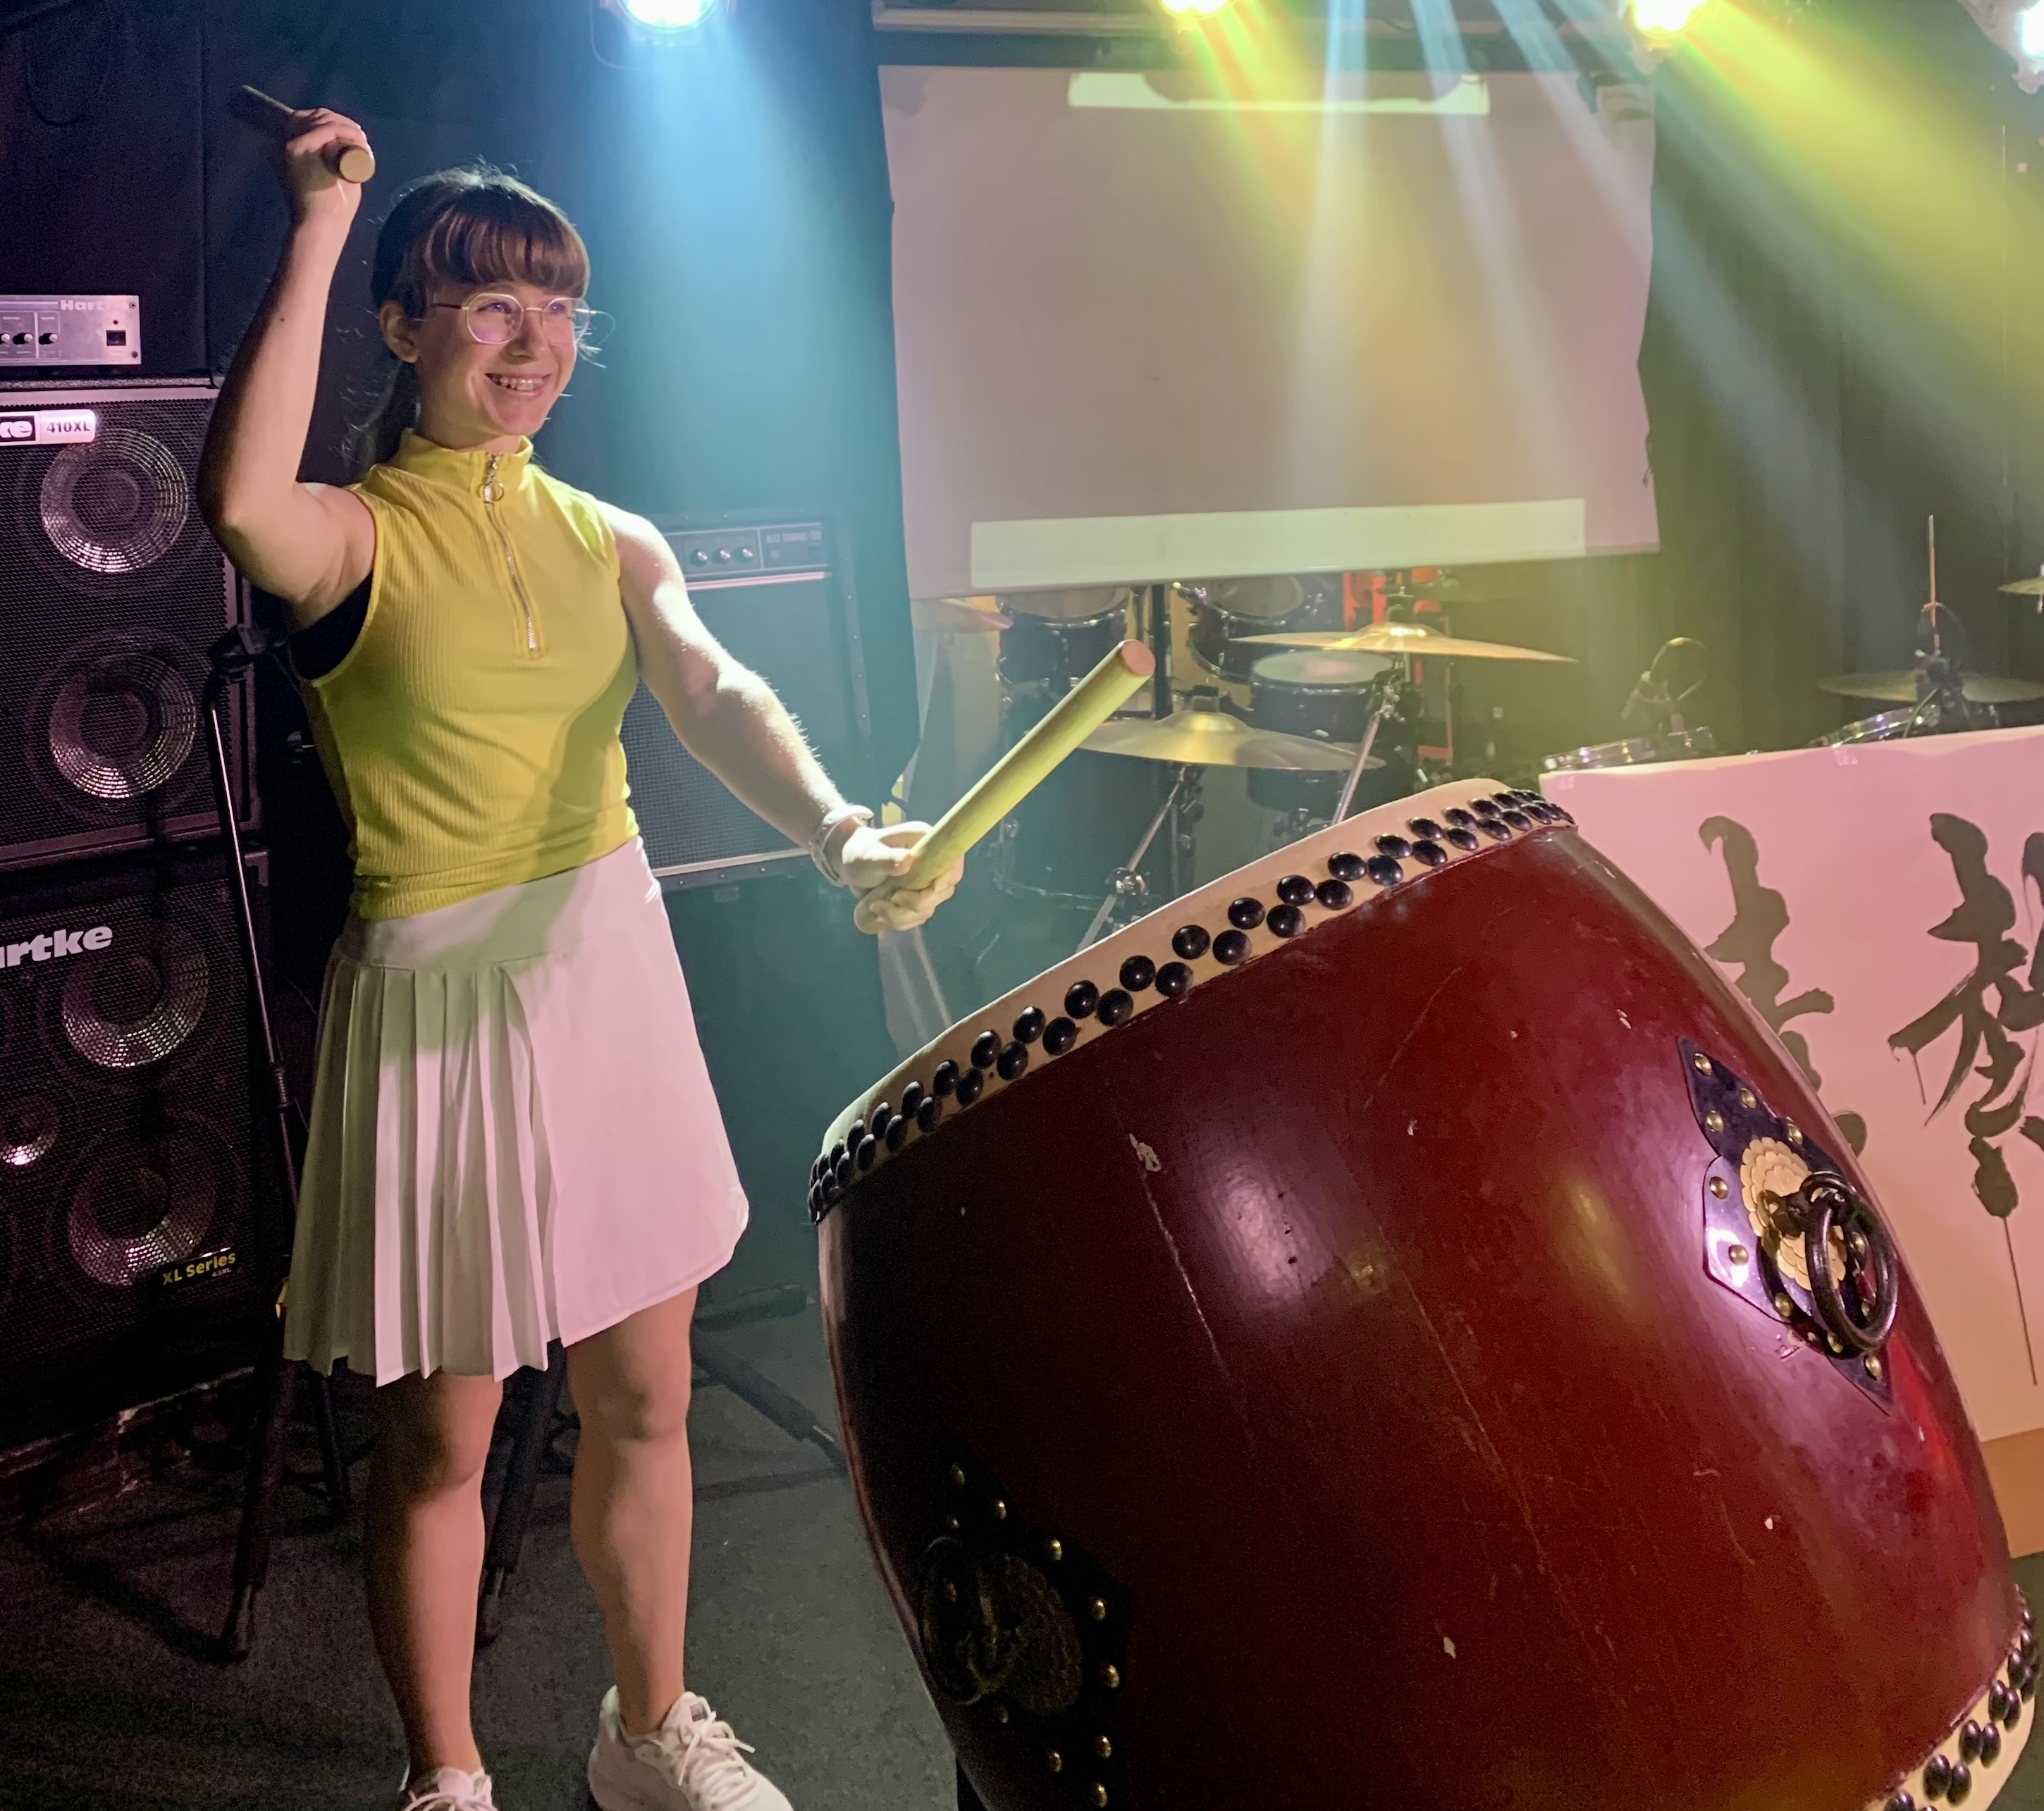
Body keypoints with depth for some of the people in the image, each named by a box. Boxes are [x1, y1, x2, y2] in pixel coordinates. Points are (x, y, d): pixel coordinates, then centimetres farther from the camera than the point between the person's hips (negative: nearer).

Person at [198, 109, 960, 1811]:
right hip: (440, 999, -5)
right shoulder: (359, 536, -8)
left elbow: (713, 691, -12)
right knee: (442, 1436, 7)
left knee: (644, 1400, 15)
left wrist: (836, 828, -33)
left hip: (614, 966, 5)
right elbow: (240, 503, -34)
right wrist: (318, 230, -25)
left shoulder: (609, 541, 7)